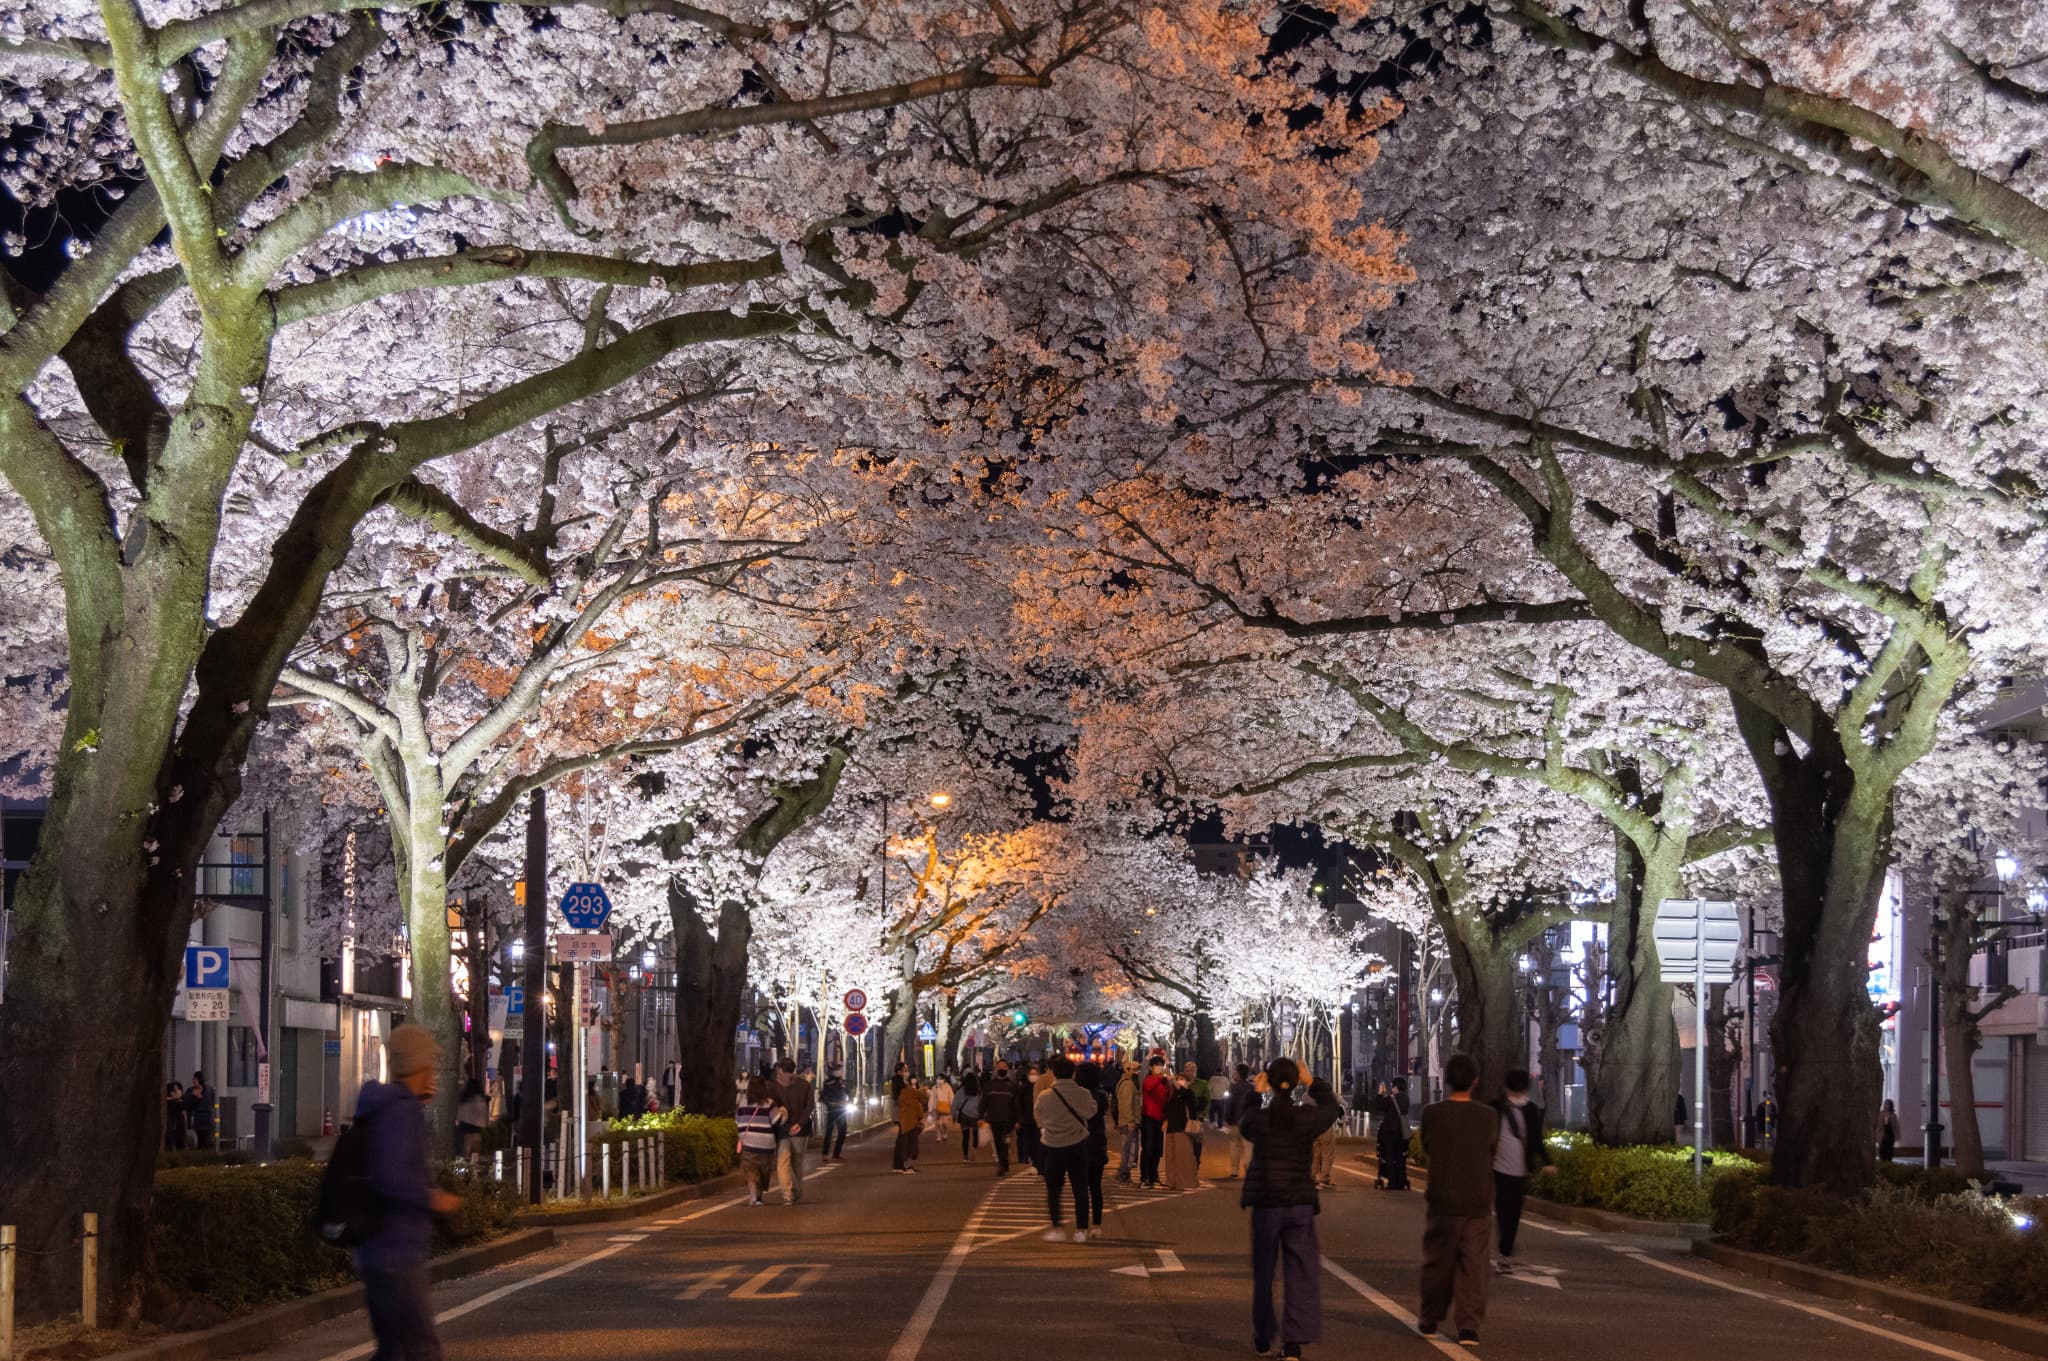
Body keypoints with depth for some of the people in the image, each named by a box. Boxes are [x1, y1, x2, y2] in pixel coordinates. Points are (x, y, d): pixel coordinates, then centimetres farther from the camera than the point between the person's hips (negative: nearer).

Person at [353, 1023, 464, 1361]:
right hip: (396, 1255, -10)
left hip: (377, 1254, 10)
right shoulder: (402, 1110, -16)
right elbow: (390, 1178, -28)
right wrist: (432, 1199, -14)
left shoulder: (382, 1105, 13)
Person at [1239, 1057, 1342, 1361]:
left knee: (1264, 1273, 14)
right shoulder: (1307, 1117, -6)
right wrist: (1312, 1082, 26)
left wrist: (1255, 1094, 23)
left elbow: (1244, 1128, 17)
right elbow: (1330, 1106, 16)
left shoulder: (1258, 1118, -7)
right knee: (1301, 1273, 1)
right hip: (1300, 1204, 0)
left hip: (1265, 1204, 0)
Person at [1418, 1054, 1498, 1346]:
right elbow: (1492, 1149, 9)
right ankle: (1469, 1326, -2)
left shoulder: (1432, 1113, -9)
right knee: (1472, 1263, 4)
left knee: (1437, 1261, 12)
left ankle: (1430, 1320, 22)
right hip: (1478, 1201, 0)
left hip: (1443, 1199, 0)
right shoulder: (1488, 1116, -6)